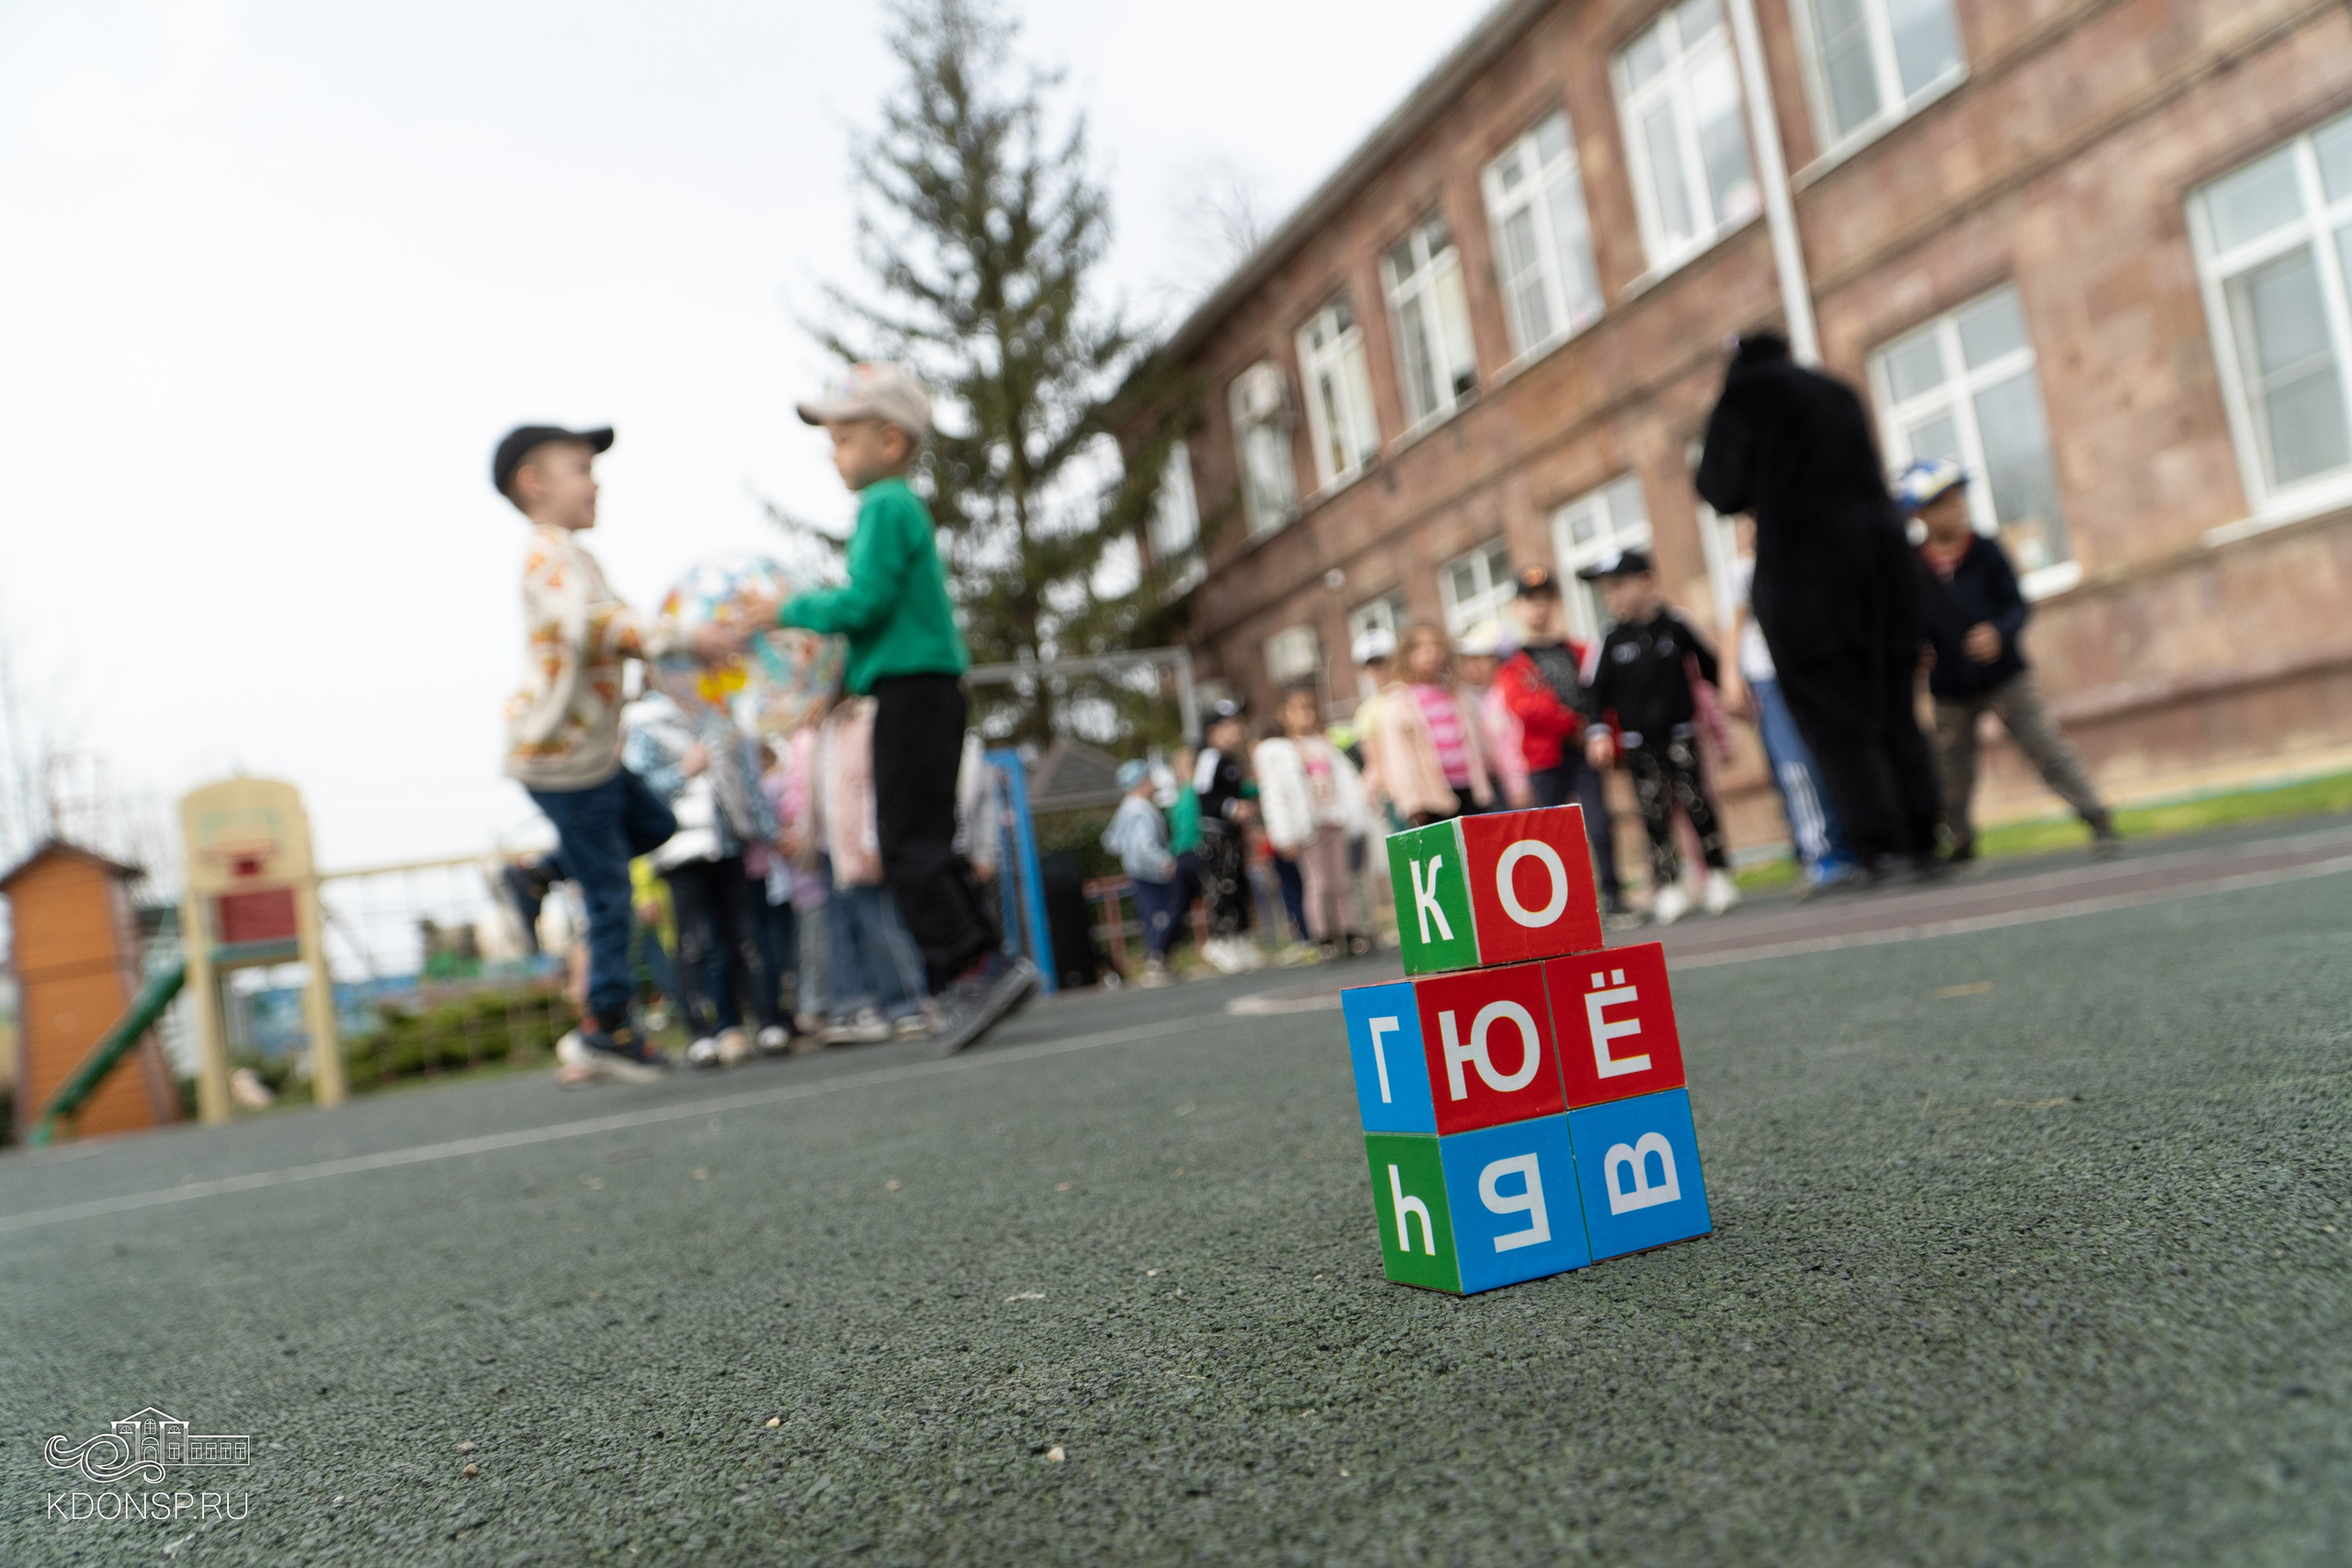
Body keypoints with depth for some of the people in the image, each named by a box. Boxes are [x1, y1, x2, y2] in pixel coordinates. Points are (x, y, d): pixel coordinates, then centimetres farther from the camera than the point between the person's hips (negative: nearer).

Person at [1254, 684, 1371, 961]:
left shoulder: (1327, 747, 16)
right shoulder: (1274, 752, 1)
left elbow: (1348, 781, 16)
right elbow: (1274, 795, -3)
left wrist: (1355, 818, 6)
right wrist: (1285, 836, -9)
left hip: (1334, 821, 4)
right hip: (1307, 824, -4)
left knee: (1339, 881, 5)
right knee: (1318, 881, -6)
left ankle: (1347, 932, 9)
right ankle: (1322, 937, 3)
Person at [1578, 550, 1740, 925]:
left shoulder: (1673, 624, -3)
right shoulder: (1613, 641, -1)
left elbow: (1708, 664, 9)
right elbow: (1599, 691, 0)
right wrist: (1598, 732, -13)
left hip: (1679, 733, -1)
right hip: (1638, 742, 1)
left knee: (1696, 803, -2)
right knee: (1654, 813, 1)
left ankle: (1718, 875, 12)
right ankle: (1667, 888, 7)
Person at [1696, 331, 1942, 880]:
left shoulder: (1743, 395, 3)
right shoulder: (1838, 391, 22)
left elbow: (1724, 493, -2)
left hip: (1804, 566, -6)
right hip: (1881, 549, 6)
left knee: (1836, 717, -6)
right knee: (1897, 712, 8)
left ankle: (1880, 844, -12)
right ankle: (1921, 841, 6)